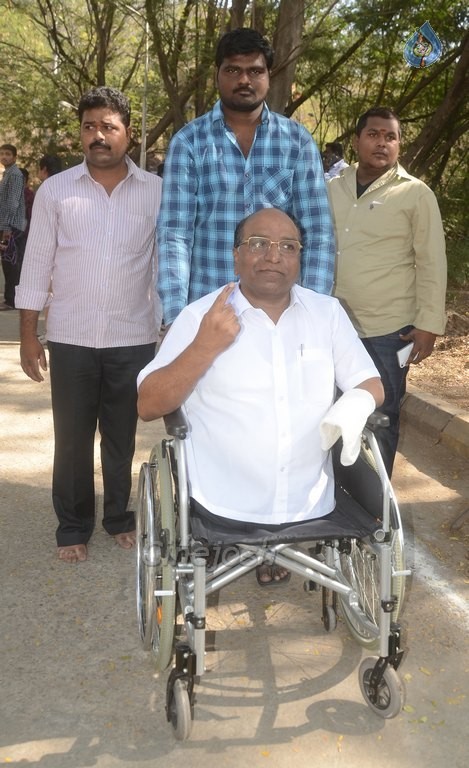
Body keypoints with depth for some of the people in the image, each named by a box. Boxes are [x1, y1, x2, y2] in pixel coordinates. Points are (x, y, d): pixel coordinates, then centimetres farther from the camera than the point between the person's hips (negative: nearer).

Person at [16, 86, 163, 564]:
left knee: (122, 438, 13)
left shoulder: (156, 192, 0)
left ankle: (119, 518, 31)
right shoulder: (54, 190, -1)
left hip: (133, 339, 0)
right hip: (70, 339, 0)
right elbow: (37, 264, 2)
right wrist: (28, 334, 0)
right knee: (72, 440, 8)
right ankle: (73, 527, 24)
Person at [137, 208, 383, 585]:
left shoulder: (328, 312, 5)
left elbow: (371, 383, 7)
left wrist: (356, 403, -17)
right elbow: (148, 406, -6)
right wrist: (204, 347, -21)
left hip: (312, 509, 3)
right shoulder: (201, 316, -4)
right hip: (221, 511, -2)